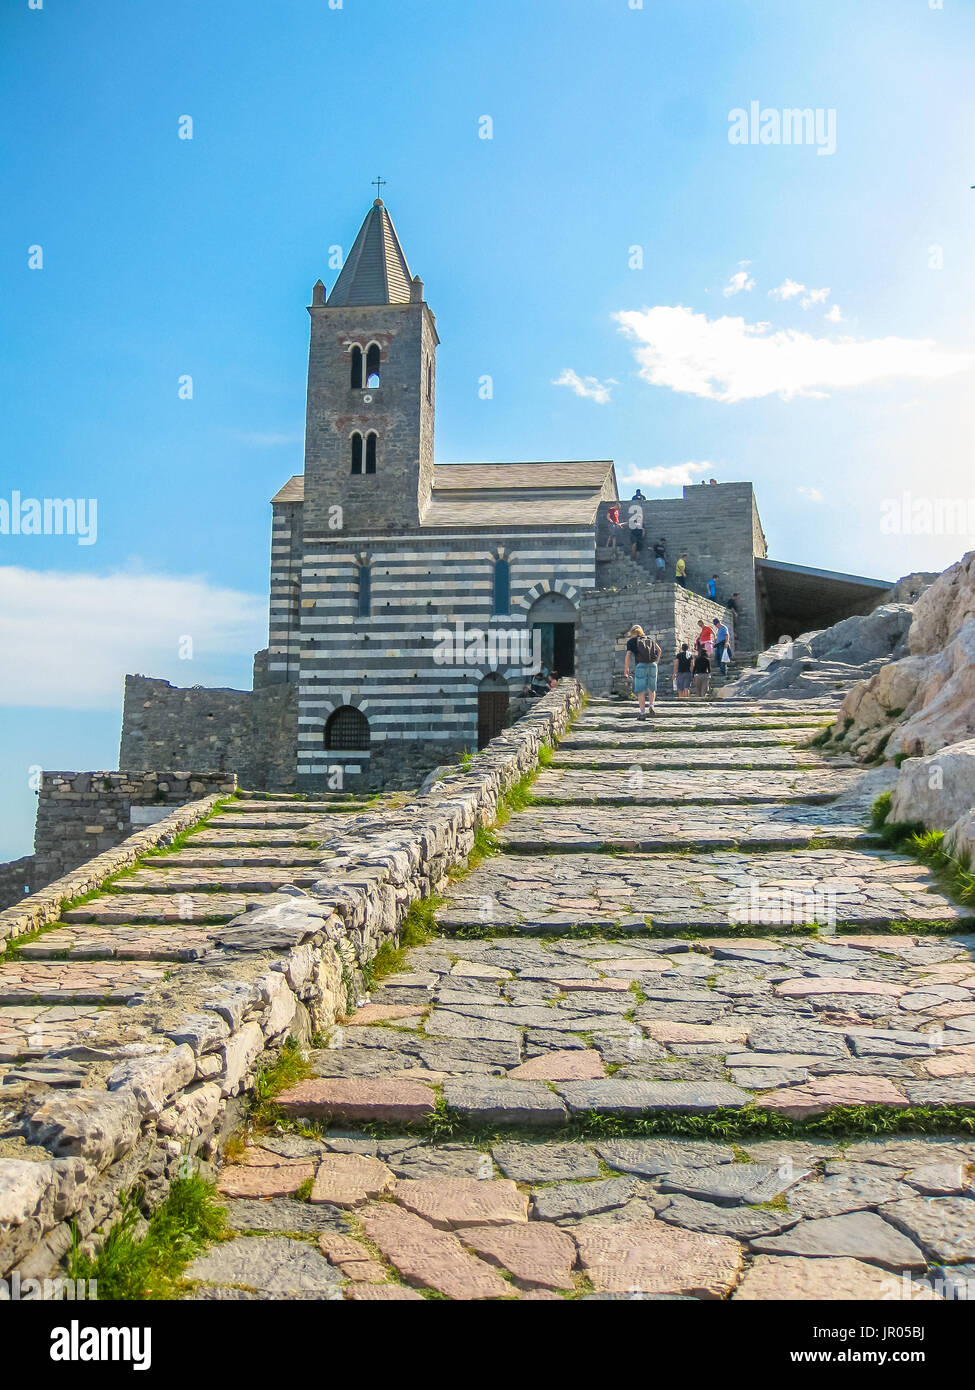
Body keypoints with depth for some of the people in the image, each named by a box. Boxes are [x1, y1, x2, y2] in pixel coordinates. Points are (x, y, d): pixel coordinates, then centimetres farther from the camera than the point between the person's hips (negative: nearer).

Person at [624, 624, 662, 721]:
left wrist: (626, 668, 0)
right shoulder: (649, 639, 19)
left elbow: (628, 654, -4)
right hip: (652, 665, 3)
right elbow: (659, 650, 10)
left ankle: (642, 712, -3)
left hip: (640, 665, -3)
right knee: (652, 688, 19)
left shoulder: (632, 641, 8)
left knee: (640, 690, 1)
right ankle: (651, 705, -2)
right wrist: (656, 661, 16)